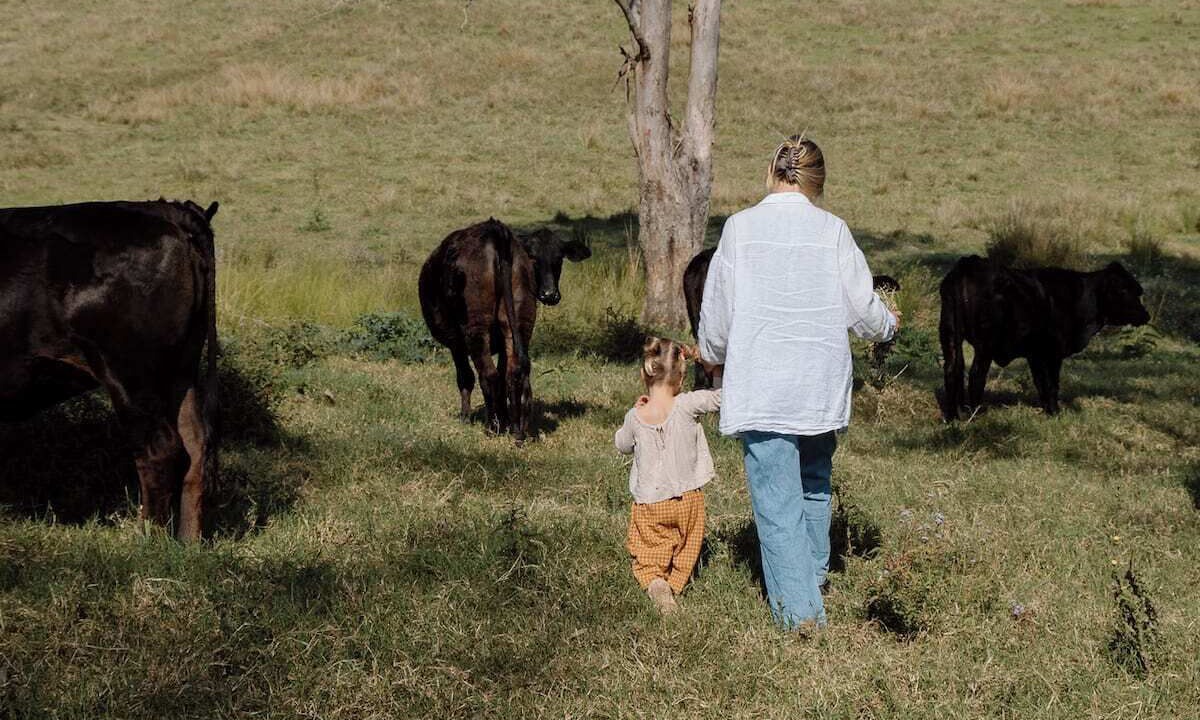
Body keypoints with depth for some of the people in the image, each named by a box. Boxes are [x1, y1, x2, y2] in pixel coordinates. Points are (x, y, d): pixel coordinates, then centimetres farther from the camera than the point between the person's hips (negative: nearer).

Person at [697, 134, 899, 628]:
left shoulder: (741, 227, -3)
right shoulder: (832, 230, 0)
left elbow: (717, 310, 3)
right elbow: (864, 309, 3)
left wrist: (713, 353, 24)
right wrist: (888, 325, 27)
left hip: (762, 388, -2)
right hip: (823, 387, 3)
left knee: (777, 504, -2)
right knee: (815, 488, 23)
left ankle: (799, 614, -8)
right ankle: (813, 581, 32)